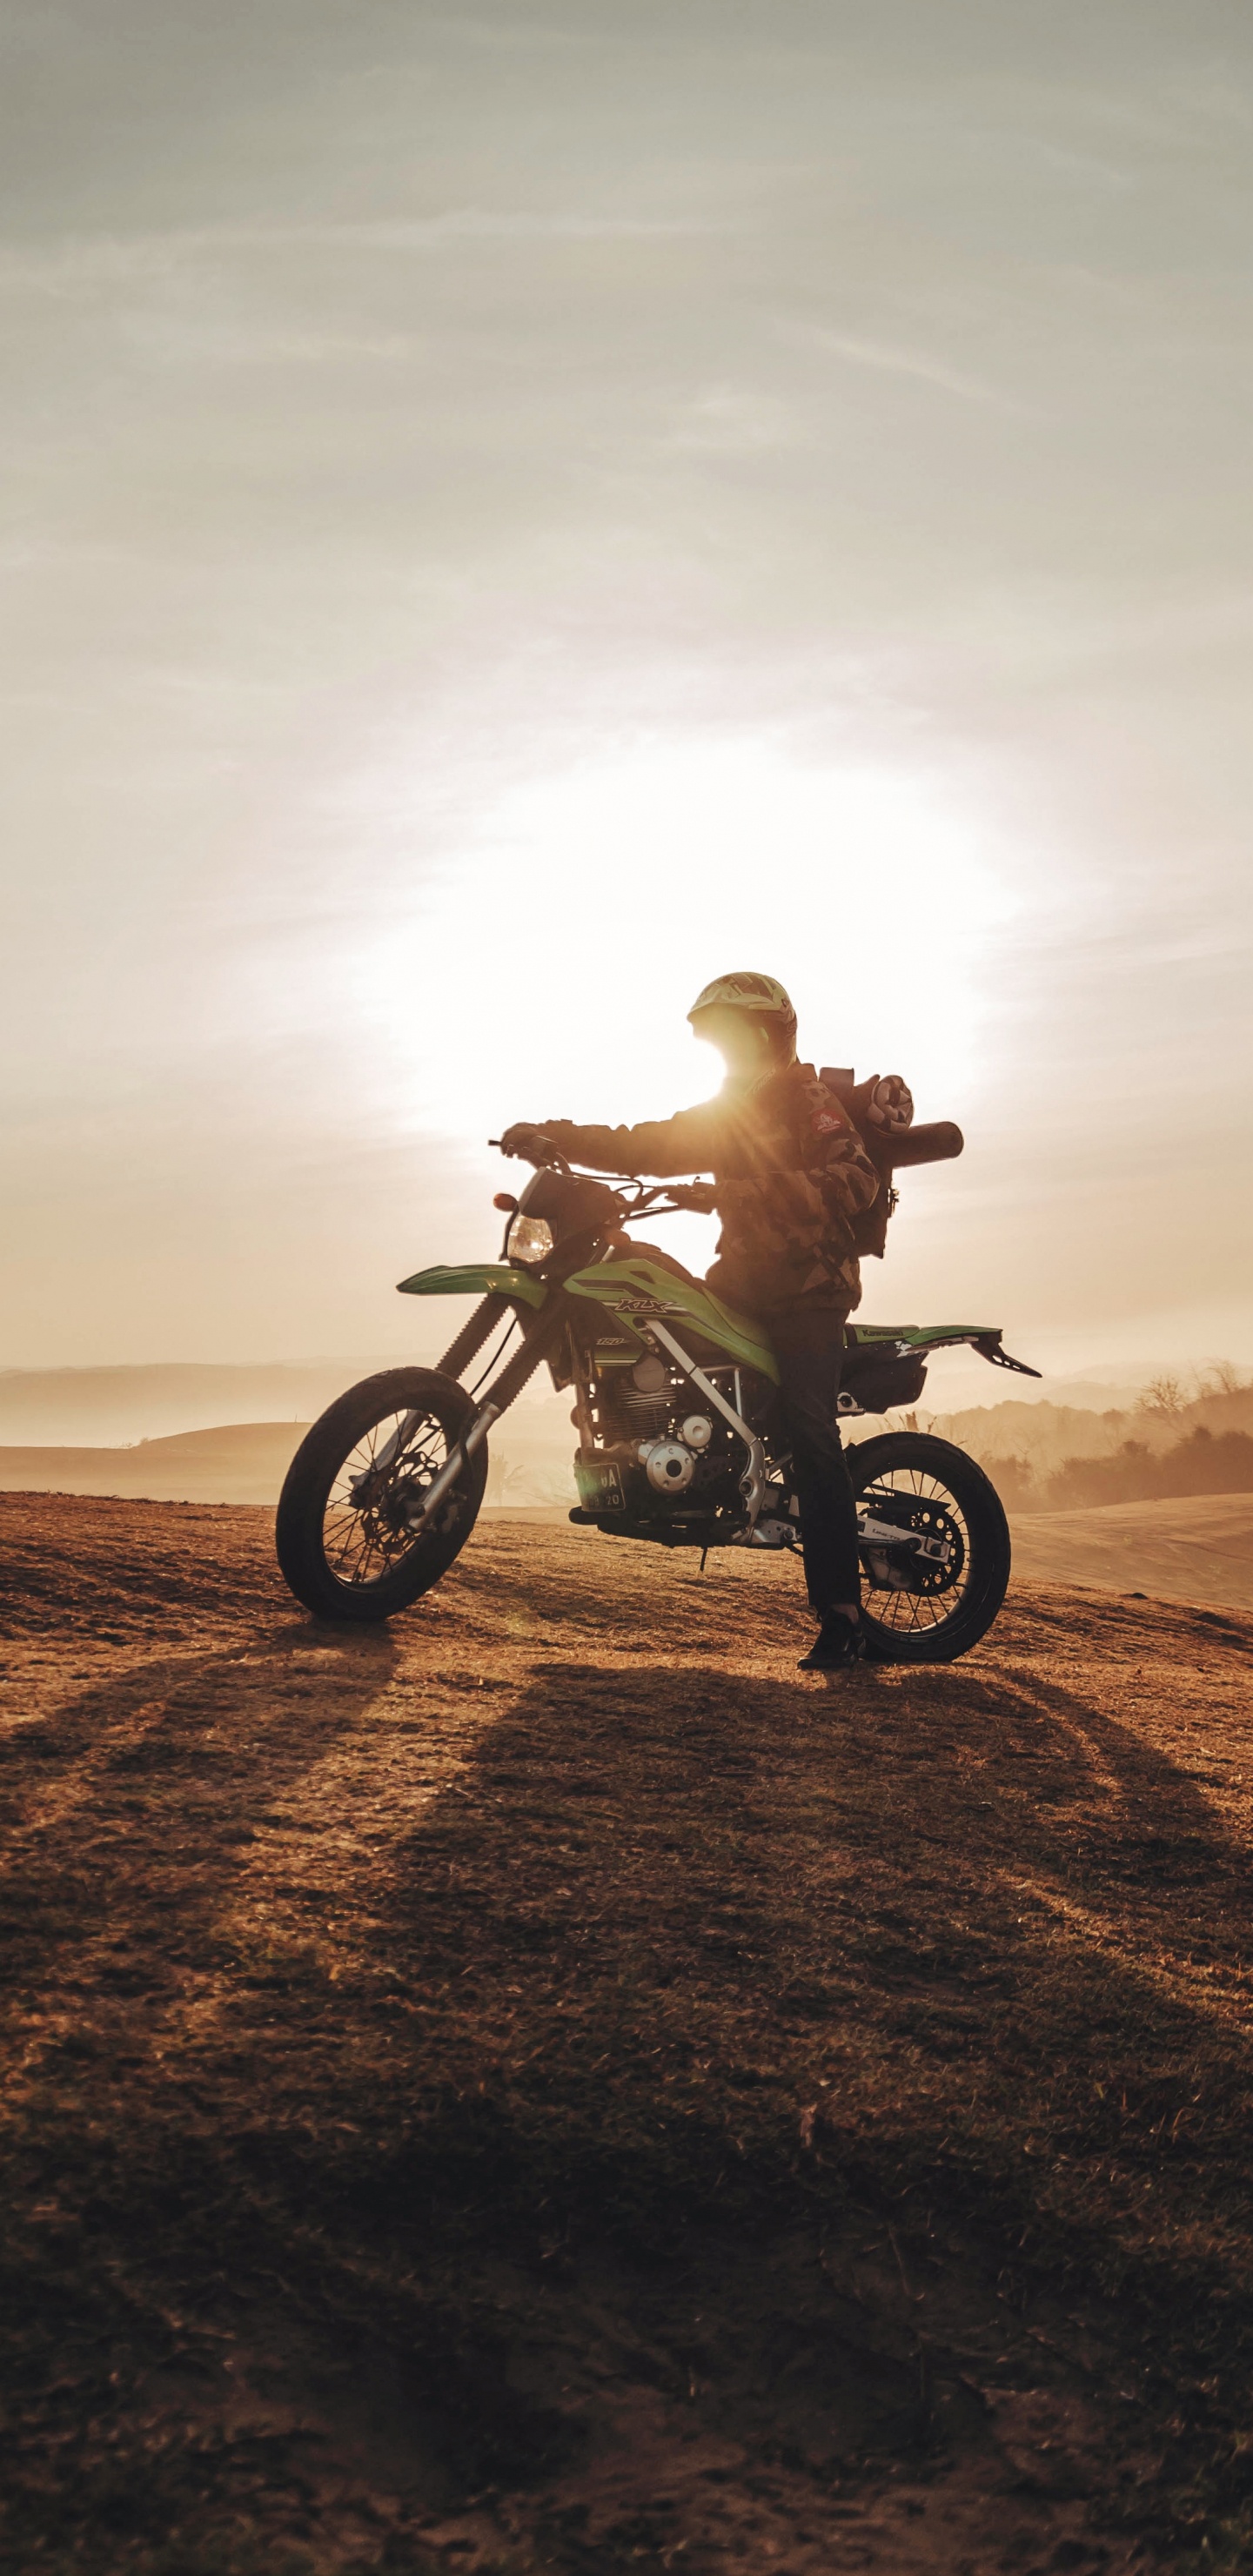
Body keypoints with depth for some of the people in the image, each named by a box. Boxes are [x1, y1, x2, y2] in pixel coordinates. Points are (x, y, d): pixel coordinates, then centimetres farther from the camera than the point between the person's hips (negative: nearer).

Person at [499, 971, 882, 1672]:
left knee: (810, 1433, -22)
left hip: (812, 1286, -8)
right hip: (748, 1281, 8)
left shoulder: (810, 1101, -4)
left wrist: (772, 1186, -31)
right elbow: (648, 1147, 12)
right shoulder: (725, 1114, 19)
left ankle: (842, 1614, -25)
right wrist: (551, 1136, 0)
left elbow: (856, 1179, -17)